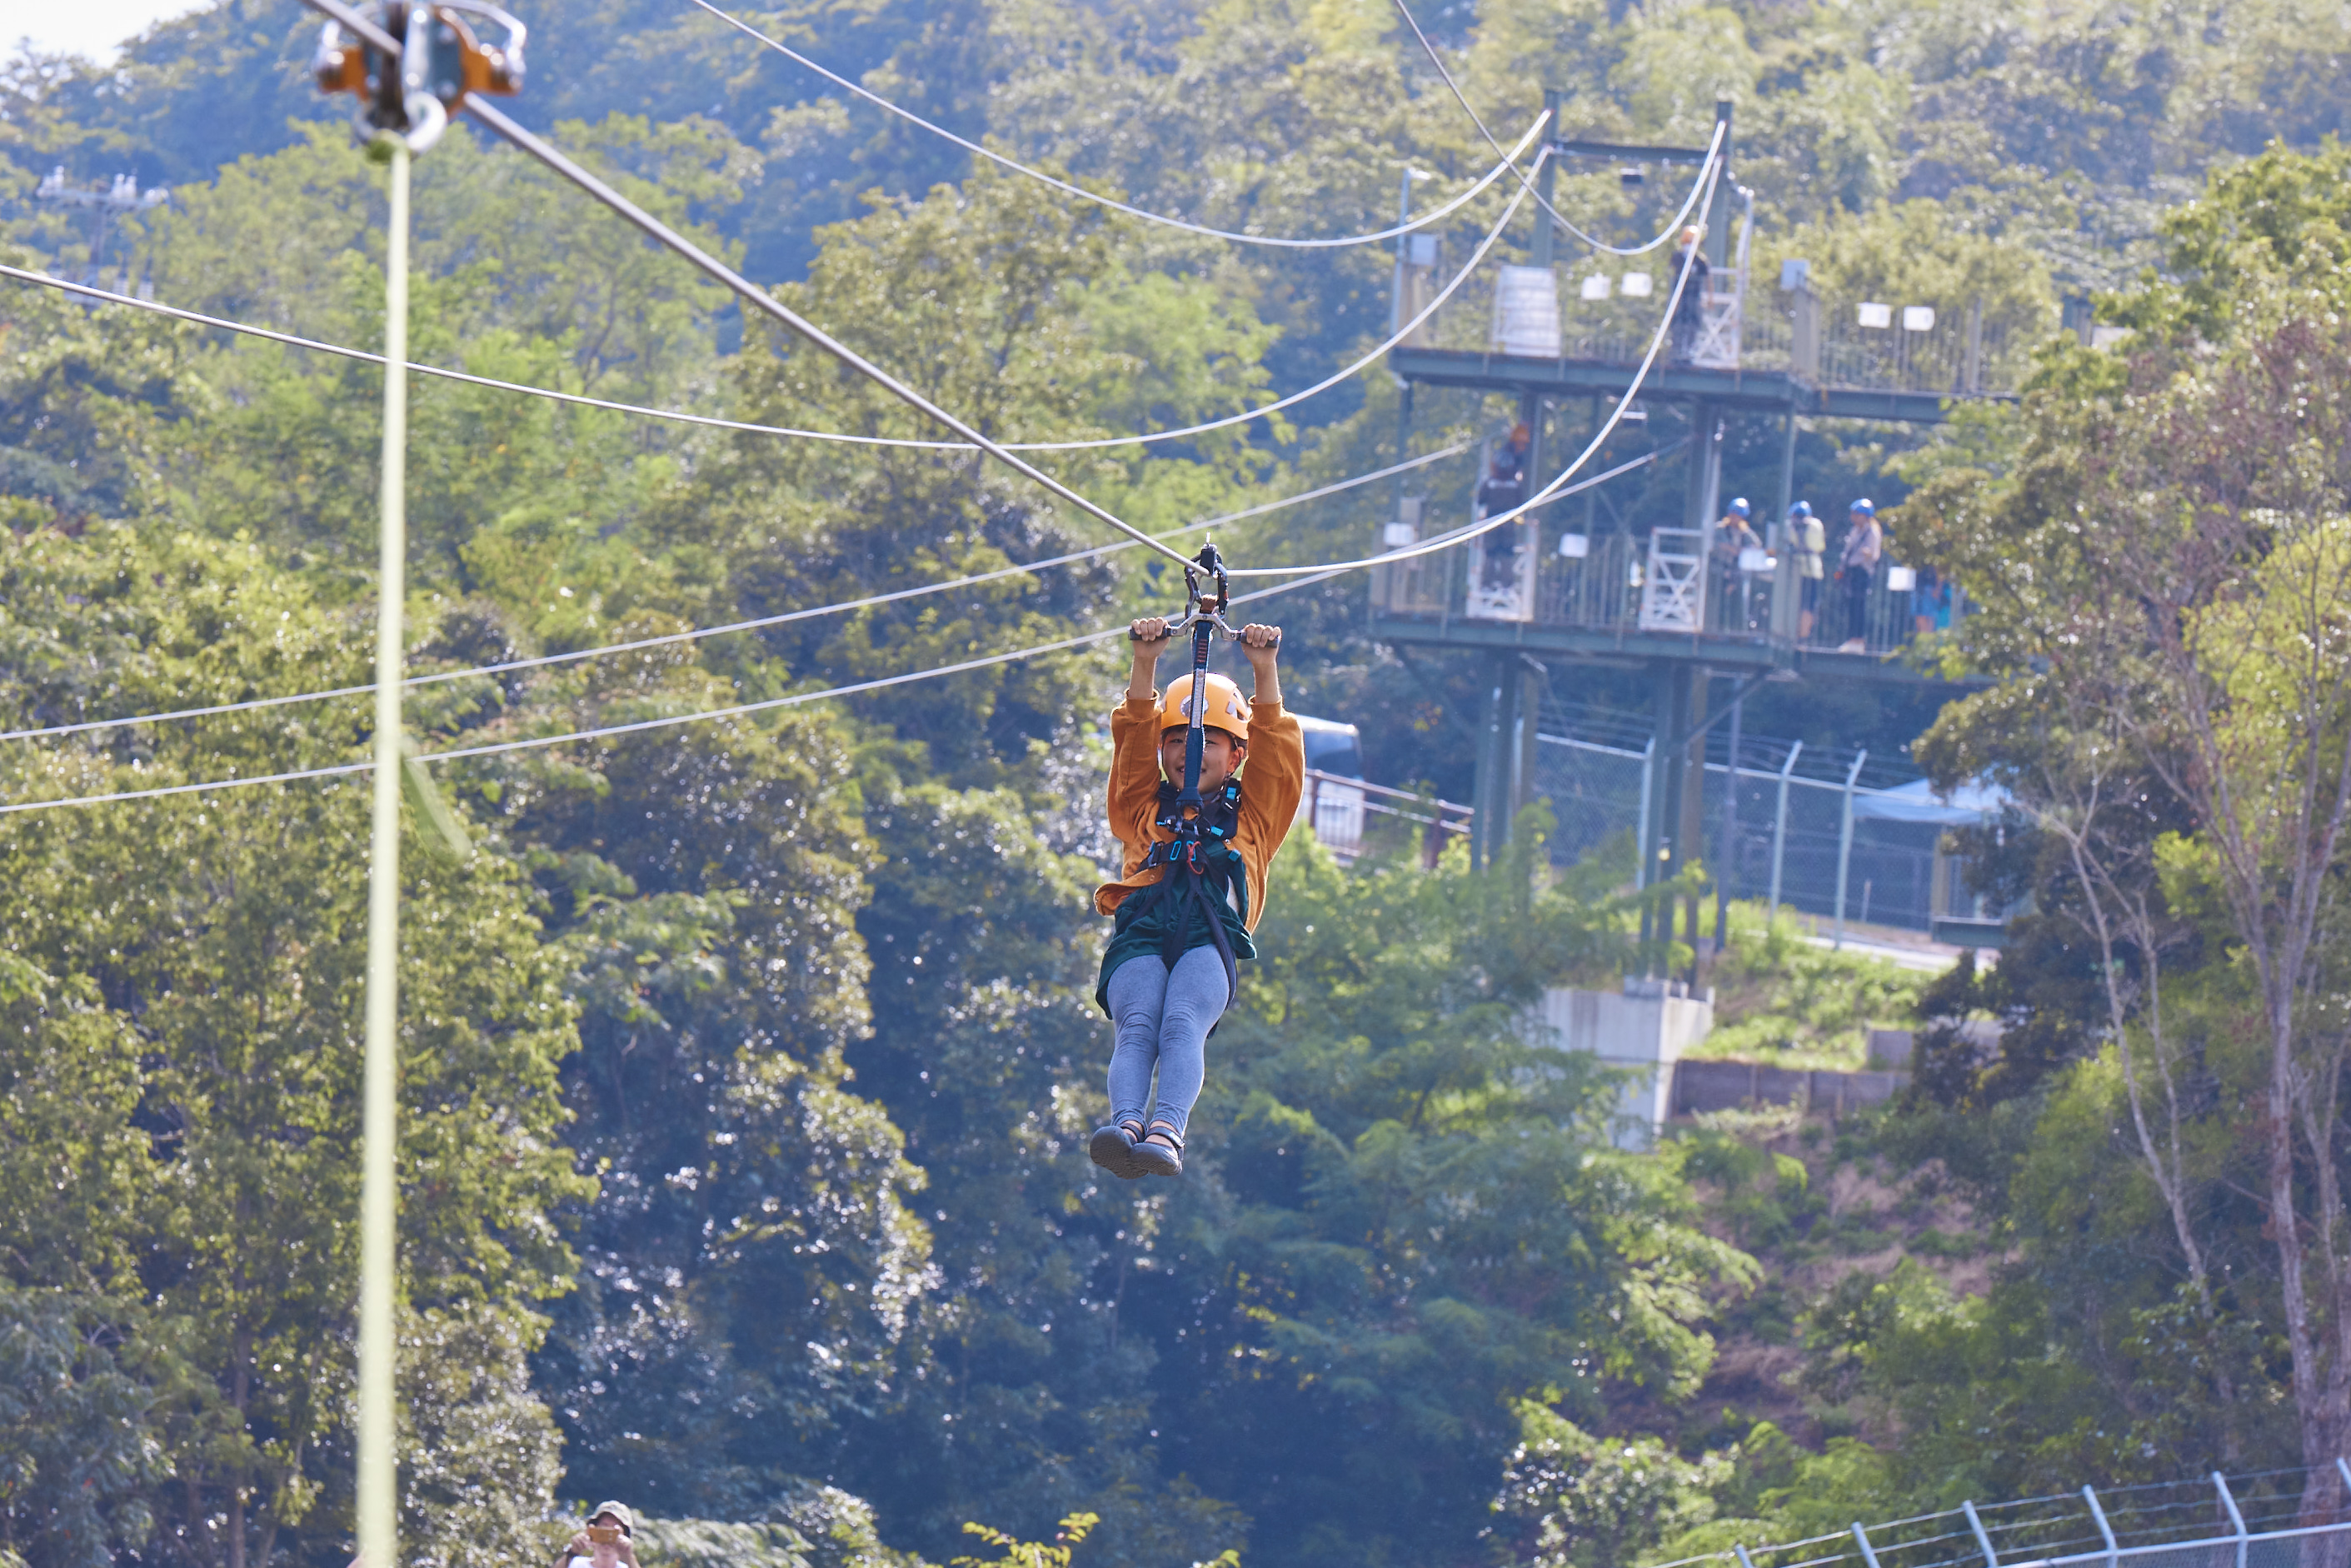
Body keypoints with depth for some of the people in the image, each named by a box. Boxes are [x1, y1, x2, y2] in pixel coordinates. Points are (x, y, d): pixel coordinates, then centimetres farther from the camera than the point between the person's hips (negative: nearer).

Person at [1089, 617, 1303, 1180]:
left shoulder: (1251, 815, 34)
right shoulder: (1145, 810, 35)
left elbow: (1275, 750, 26)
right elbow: (1133, 739, 26)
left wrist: (1265, 672, 18)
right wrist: (1145, 665, 16)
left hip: (1211, 937, -1)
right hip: (1140, 933, 1)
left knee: (1182, 1024, -31)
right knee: (1137, 1027, -28)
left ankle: (1167, 1133, -52)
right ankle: (1126, 1125, -51)